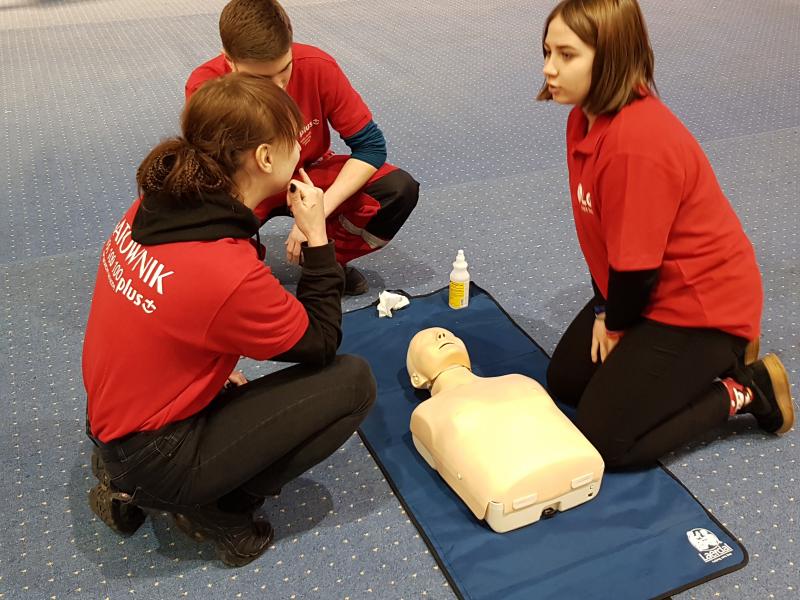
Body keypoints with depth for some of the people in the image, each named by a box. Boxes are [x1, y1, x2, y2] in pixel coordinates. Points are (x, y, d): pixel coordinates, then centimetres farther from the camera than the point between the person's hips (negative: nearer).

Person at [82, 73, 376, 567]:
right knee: (353, 382, -9)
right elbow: (321, 343, -15)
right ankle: (218, 508, 1)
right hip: (153, 456, -8)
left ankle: (130, 481, 18)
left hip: (112, 415, 8)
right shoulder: (228, 271, -31)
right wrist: (317, 236, -14)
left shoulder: (155, 205, -7)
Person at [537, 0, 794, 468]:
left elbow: (637, 265, -24)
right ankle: (705, 360, 23)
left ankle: (746, 388, 7)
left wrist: (616, 328, -6)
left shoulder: (638, 144, -32)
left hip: (701, 303, -9)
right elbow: (600, 232, 4)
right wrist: (604, 312, 3)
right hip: (651, 290, 9)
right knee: (565, 379, 16)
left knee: (604, 440, -9)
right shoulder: (587, 116, -2)